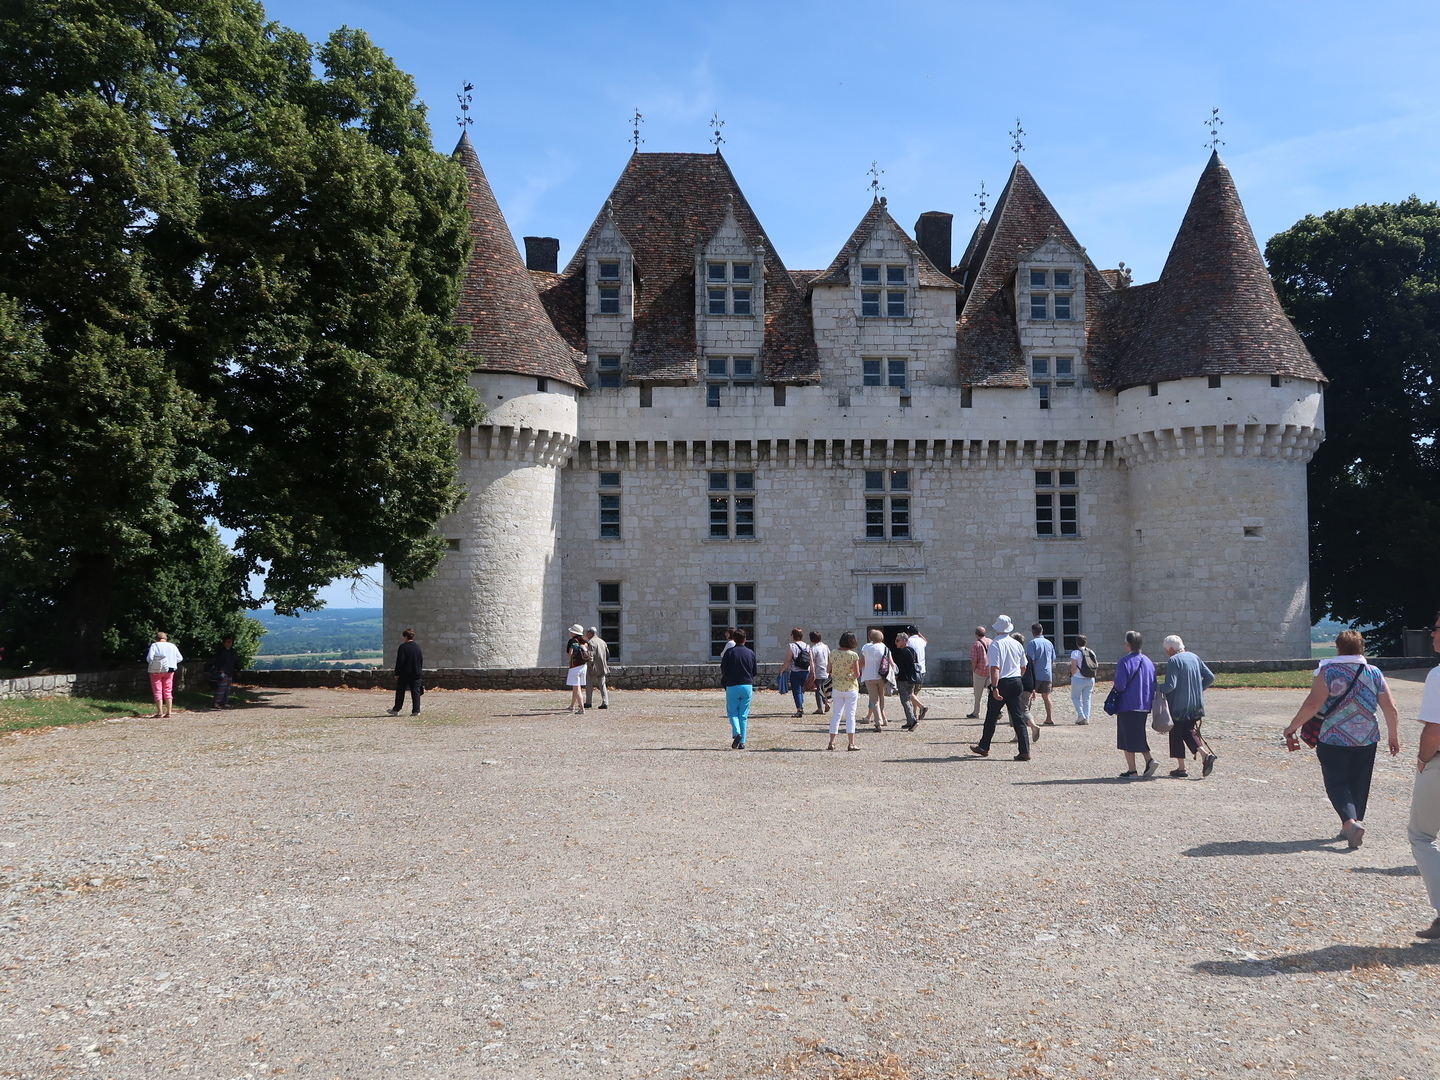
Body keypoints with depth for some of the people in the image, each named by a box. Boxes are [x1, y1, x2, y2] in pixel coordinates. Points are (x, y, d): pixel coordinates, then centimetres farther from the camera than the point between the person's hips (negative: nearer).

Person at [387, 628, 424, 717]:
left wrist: (397, 673, -8)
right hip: (416, 673, 5)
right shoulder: (417, 647, 10)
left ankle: (396, 710, 15)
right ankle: (416, 711, -2)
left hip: (404, 674, -5)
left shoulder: (403, 647, -10)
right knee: (416, 692, 3)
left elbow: (400, 661, -13)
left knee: (400, 692, 7)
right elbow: (421, 660, 14)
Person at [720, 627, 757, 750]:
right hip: (747, 686, 2)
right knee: (744, 715, 8)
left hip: (732, 686, -2)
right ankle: (742, 742, 5)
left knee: (732, 712, 7)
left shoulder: (729, 652, -6)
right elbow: (754, 672, 8)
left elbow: (723, 670, -7)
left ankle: (737, 733, -18)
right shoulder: (751, 653, 3)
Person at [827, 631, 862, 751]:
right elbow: (857, 674, -14)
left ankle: (832, 743, 9)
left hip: (837, 687, 3)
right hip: (850, 688, -3)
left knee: (836, 715, 10)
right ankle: (851, 743, 1)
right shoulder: (853, 655, -12)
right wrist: (859, 664, 4)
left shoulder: (833, 653, -2)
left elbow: (829, 671, 6)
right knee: (850, 715, 2)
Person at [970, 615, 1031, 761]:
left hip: (1001, 683, -5)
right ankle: (1024, 751, -3)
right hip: (1016, 682, 5)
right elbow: (1023, 666, 18)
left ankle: (983, 747, 23)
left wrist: (995, 688, -24)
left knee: (991, 716, 9)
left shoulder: (995, 644, -12)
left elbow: (995, 668, -21)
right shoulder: (1017, 644, 7)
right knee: (1018, 717, 4)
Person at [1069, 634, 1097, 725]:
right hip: (1090, 679, 5)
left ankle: (1081, 715, -6)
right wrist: (1092, 675, 17)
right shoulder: (1091, 652, 7)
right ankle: (1086, 718, 7)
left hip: (1078, 679, -5)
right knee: (1086, 699, 11)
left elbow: (1074, 667, -16)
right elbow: (1096, 665, 7)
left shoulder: (1075, 653, -9)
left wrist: (1072, 676, -1)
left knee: (1075, 697, 9)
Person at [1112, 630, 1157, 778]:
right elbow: (1154, 685, 9)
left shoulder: (1124, 662, -16)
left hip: (1128, 706, -6)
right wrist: (1150, 701, 18)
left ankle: (1132, 771, 5)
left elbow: (1120, 685, -18)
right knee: (1139, 735, 20)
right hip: (1144, 706, 6)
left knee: (1127, 738, 3)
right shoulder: (1148, 661, 5)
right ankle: (1149, 761, 3)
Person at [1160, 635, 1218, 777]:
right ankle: (1206, 754, -4)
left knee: (1176, 734, 5)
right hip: (1195, 705, 7)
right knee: (1189, 732, 17)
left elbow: (1170, 685, -21)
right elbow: (1210, 677, 9)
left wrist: (1158, 689, -4)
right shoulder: (1194, 657, 8)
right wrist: (1198, 690, 17)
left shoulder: (1173, 661, -14)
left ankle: (1181, 768, 7)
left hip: (1178, 705, -7)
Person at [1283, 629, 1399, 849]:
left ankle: (1350, 821, -18)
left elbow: (1312, 704, -19)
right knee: (1359, 785, 16)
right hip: (1366, 740, 4)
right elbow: (1391, 710, 3)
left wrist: (1292, 728, -10)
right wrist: (1394, 737, 16)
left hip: (1333, 740, -4)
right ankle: (1352, 825, 25)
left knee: (1336, 782, 3)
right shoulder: (1375, 674, 2)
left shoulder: (1328, 672, -10)